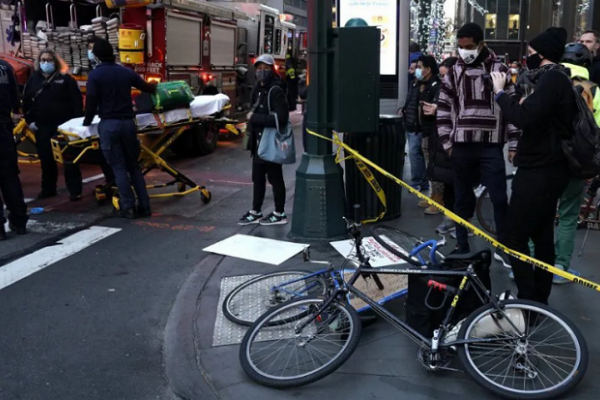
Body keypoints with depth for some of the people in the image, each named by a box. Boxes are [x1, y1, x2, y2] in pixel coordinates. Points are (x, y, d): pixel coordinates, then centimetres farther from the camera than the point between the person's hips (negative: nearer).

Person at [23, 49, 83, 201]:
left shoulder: (65, 78, -1)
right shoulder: (34, 79, 10)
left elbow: (77, 100, -5)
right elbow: (26, 101, 14)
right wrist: (29, 120, 6)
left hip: (64, 125, -4)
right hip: (42, 126, 4)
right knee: (46, 159, 10)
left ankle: (75, 190, 1)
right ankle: (48, 188, 22)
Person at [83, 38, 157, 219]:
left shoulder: (95, 75, -4)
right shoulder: (126, 72, 7)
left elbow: (92, 102, -6)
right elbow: (146, 87, 19)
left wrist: (87, 122, 11)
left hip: (108, 124, -4)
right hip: (128, 122, 4)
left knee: (119, 168, 2)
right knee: (133, 166, 12)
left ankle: (128, 207, 1)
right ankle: (144, 206, 10)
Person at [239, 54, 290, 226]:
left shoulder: (275, 91, -15)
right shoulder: (259, 89, 11)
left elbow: (281, 118, -25)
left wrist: (255, 118, -20)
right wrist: (252, 119, 3)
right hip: (259, 141, 8)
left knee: (275, 178, 3)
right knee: (258, 178, 15)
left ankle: (279, 214, 15)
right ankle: (256, 212, 27)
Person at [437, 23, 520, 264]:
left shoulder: (499, 70, 2)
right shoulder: (454, 73, 7)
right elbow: (444, 109, 9)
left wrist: (514, 144, -2)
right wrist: (447, 142, 2)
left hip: (491, 146, -2)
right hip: (462, 145, 2)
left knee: (499, 198, -3)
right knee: (462, 198, 9)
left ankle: (503, 247, 11)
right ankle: (462, 246, 20)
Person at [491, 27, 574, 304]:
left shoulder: (552, 79, -17)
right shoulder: (557, 78, 16)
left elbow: (523, 118, -28)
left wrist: (500, 92, -16)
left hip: (539, 171, -10)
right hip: (548, 169, 10)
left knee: (515, 238, -6)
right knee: (542, 237, 13)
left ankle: (528, 302, -1)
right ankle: (540, 300, 22)